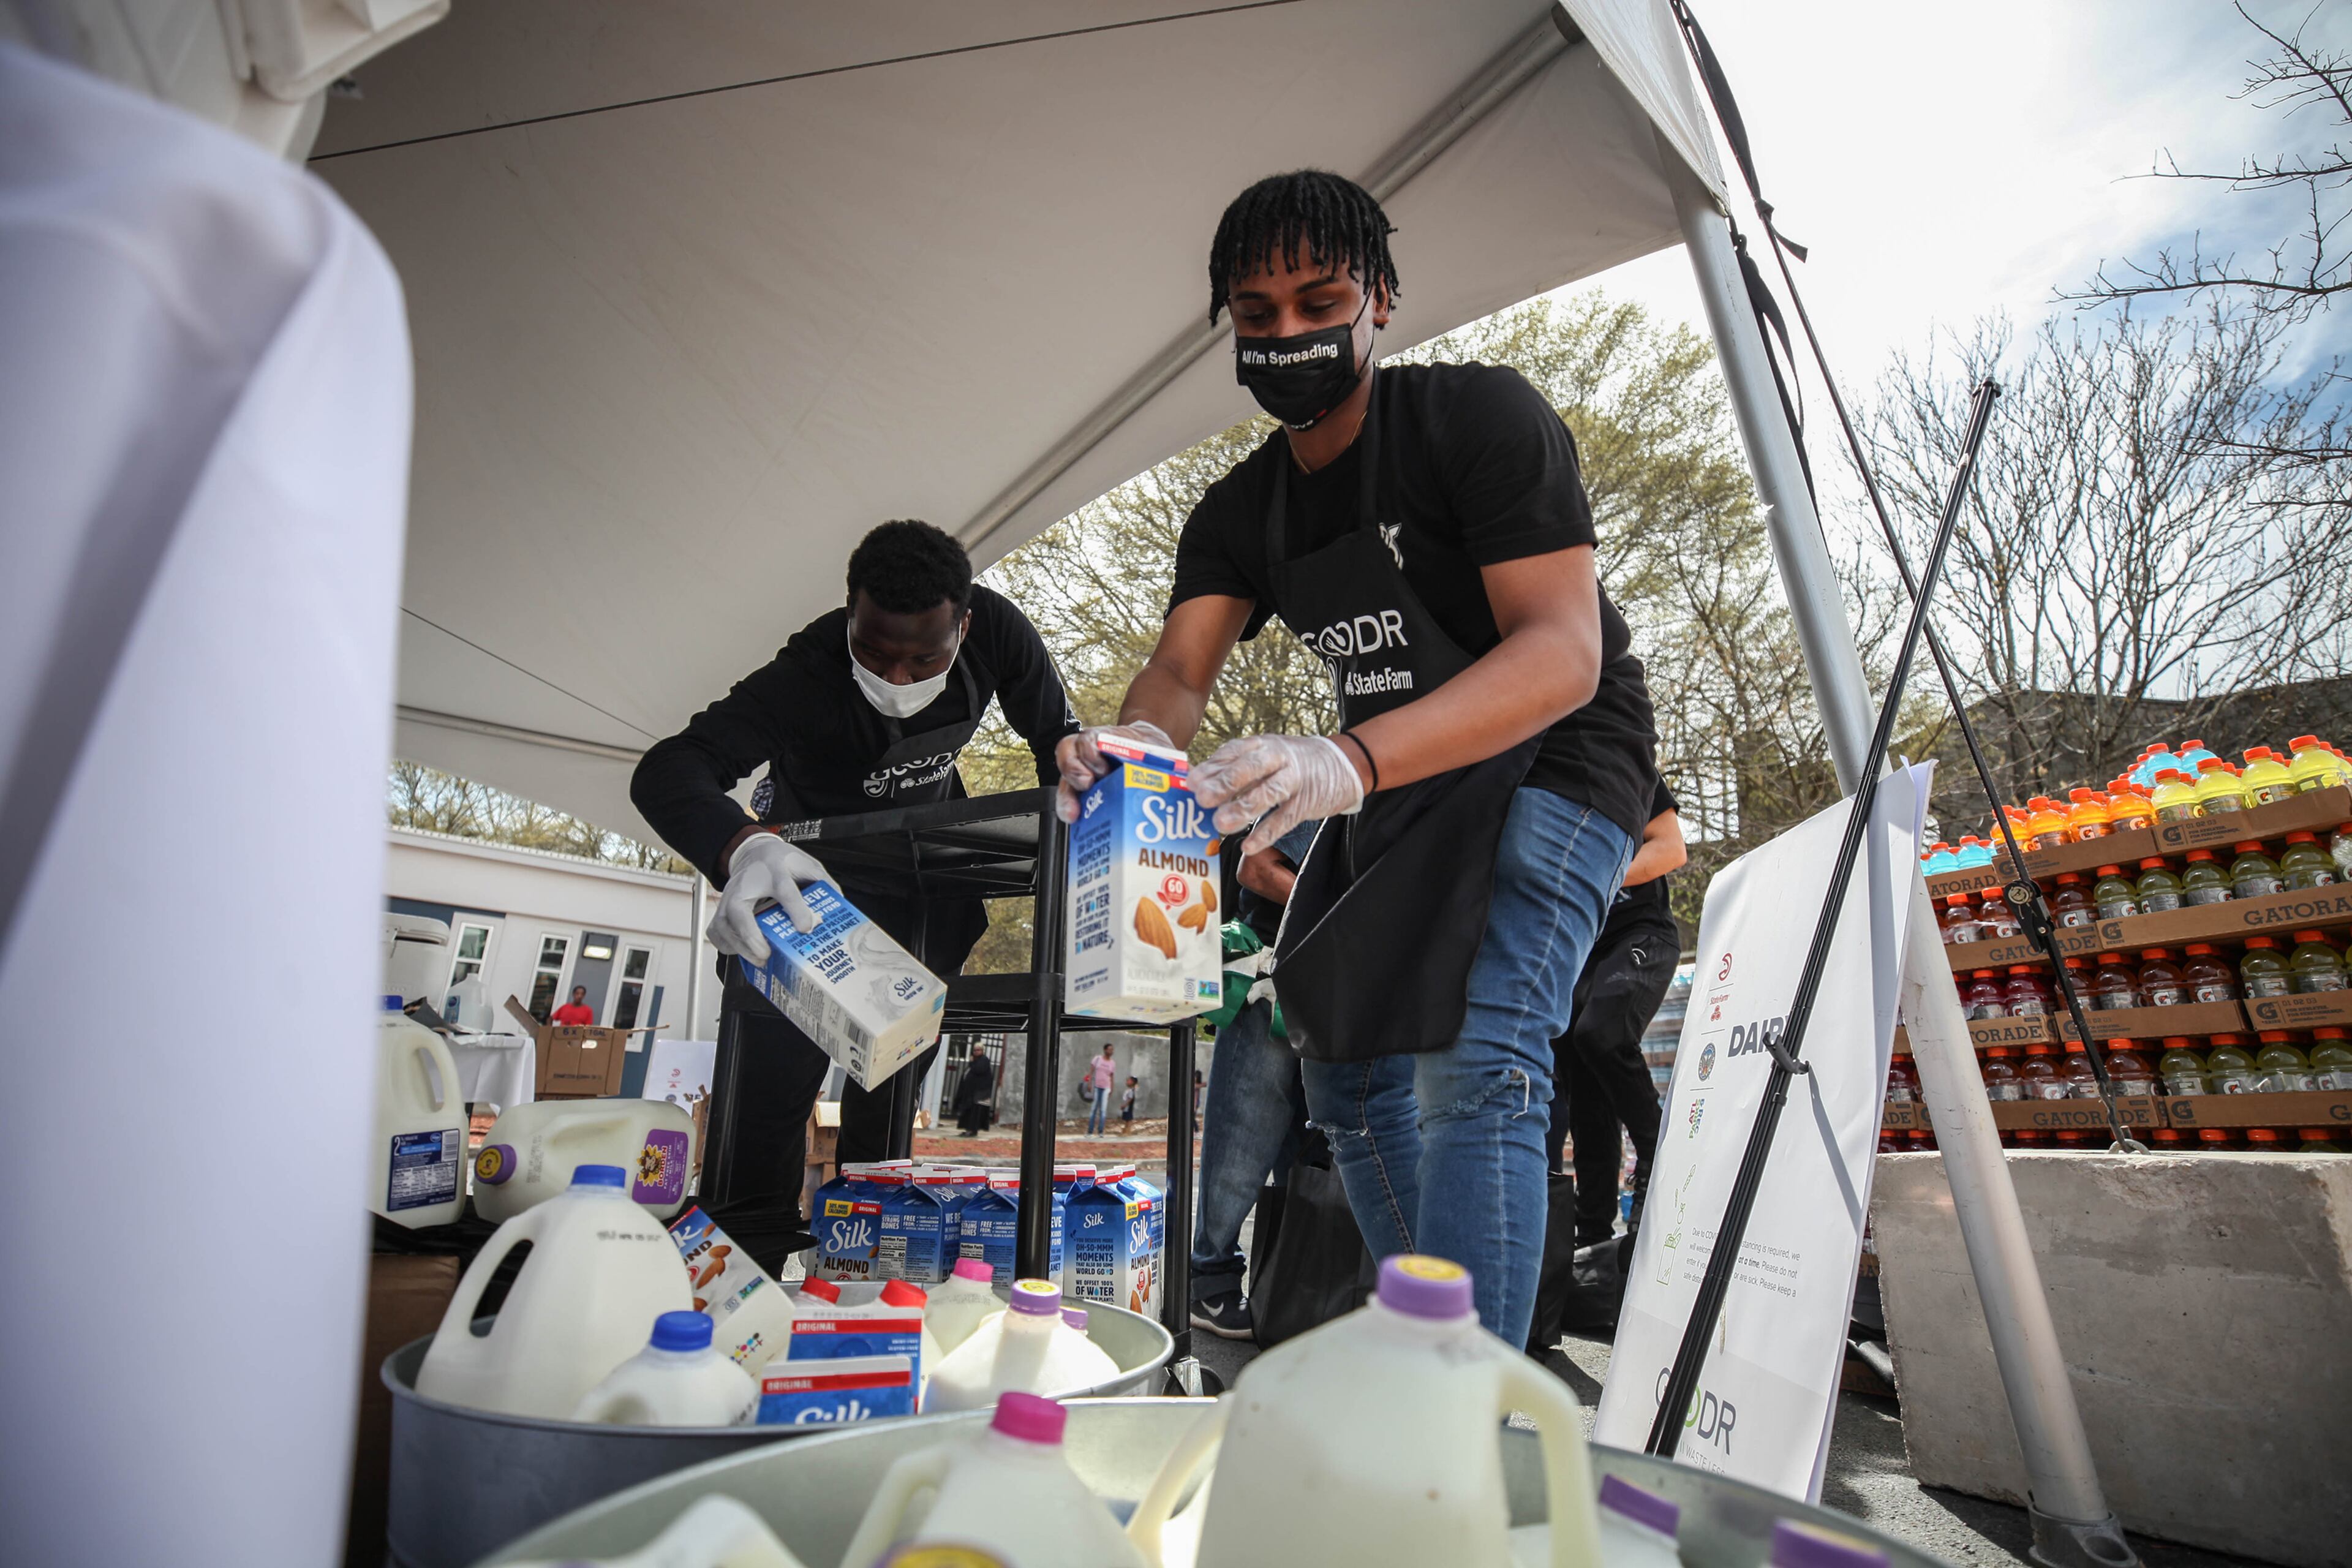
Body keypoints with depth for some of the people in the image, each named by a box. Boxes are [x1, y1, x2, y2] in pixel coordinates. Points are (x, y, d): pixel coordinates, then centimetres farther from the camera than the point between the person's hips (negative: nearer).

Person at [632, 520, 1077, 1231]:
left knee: (897, 1066, 6)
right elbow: (666, 772, -43)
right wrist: (745, 849, -64)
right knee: (769, 1072, -8)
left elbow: (1058, 741, -9)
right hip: (802, 864, -3)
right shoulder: (810, 673, -34)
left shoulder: (997, 631, -24)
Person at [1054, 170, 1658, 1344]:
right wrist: (1133, 743, -38)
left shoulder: (1482, 415, -18)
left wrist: (1349, 760, -46)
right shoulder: (1238, 515, 1)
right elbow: (1180, 672, -12)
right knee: (1348, 1074, 9)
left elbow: (1563, 652, -30)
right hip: (1392, 783, 7)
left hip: (1549, 762, -6)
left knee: (1473, 1060, -25)